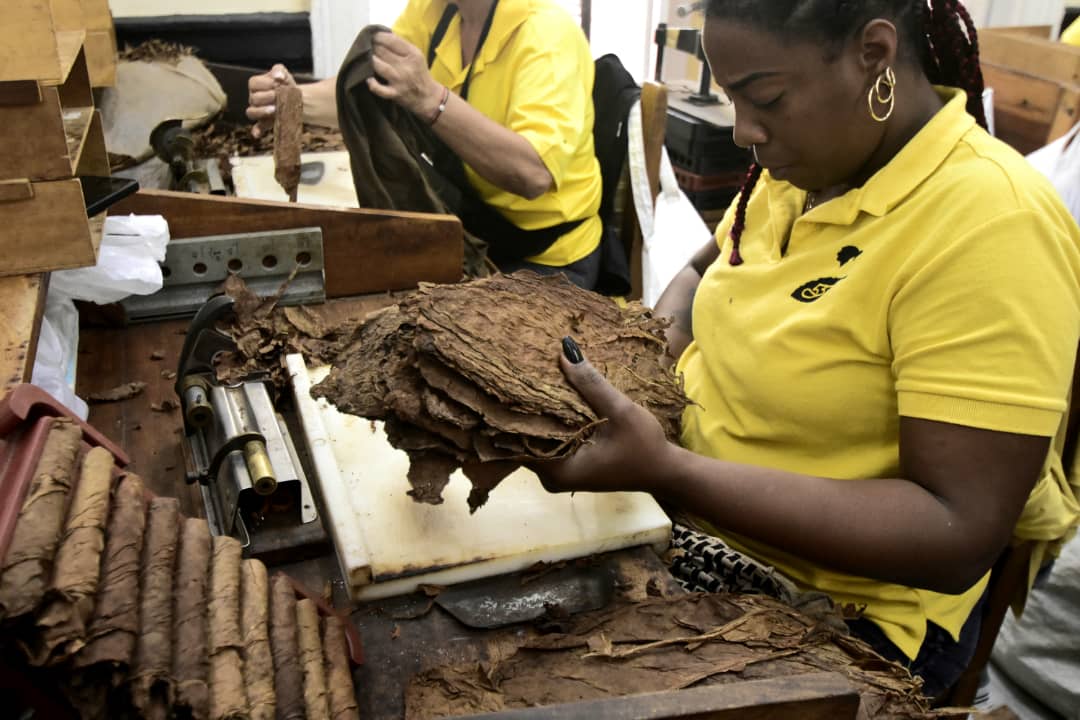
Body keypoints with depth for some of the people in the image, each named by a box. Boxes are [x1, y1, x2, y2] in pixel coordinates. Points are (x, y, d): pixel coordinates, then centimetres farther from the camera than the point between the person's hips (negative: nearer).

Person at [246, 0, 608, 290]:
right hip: (462, 227, 6)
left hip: (539, 257, -6)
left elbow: (534, 174, -37)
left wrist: (429, 98, -45)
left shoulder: (547, 33, -24)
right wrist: (294, 99, -18)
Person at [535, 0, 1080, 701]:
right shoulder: (806, 160, -1)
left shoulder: (990, 225, -24)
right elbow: (701, 273, 16)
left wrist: (668, 471, -34)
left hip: (833, 615, -6)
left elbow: (959, 538, -27)